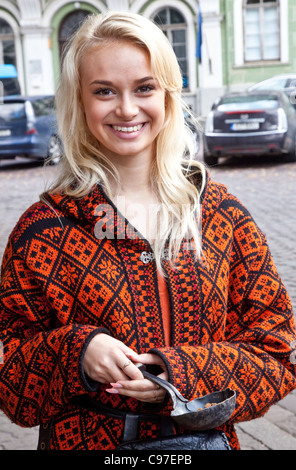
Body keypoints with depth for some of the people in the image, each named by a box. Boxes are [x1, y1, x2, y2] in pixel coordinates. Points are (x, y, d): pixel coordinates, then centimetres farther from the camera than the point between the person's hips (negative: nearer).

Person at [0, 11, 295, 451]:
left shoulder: (224, 214, -7)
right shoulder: (44, 227, -11)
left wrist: (186, 373, -20)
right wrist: (75, 353, -25)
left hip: (208, 438, 2)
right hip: (85, 442, -1)